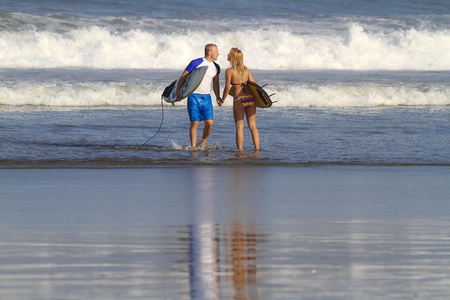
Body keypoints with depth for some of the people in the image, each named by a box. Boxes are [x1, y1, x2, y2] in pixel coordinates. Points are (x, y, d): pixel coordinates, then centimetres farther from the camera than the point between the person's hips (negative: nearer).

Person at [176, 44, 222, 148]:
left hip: (206, 97, 5)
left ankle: (203, 141, 17)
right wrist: (178, 93, -12)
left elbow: (215, 83, 21)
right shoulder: (196, 63, -9)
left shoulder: (216, 67, 9)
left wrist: (218, 97, 7)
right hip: (194, 96, -5)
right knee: (194, 123, -5)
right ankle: (193, 147, 3)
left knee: (209, 123, -6)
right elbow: (183, 77, -6)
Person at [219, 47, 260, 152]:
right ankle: (257, 148, 5)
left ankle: (240, 149, 3)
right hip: (251, 99, 4)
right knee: (252, 126, 8)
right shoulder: (246, 70, 6)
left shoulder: (229, 71, -7)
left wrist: (222, 100, 5)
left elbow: (227, 88, -9)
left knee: (239, 127, 5)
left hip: (239, 100, -4)